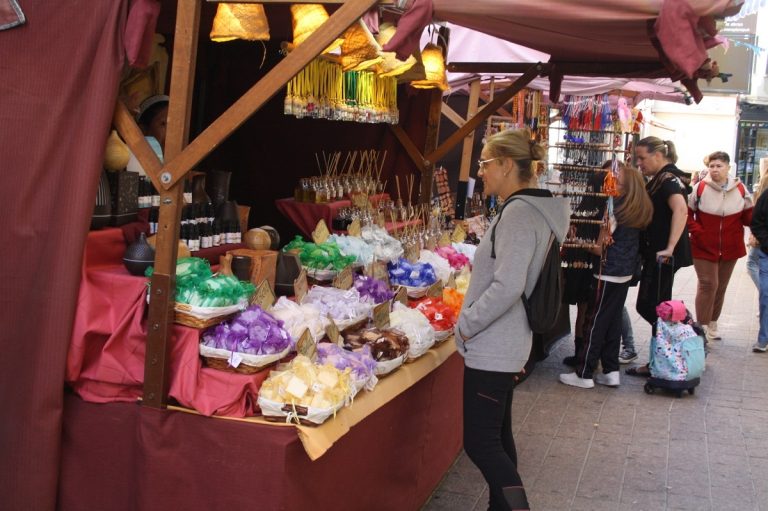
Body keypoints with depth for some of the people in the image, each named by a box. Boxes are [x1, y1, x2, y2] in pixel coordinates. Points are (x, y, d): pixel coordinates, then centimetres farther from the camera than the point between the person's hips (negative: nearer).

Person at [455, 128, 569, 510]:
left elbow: (506, 287, -28)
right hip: (503, 346, 10)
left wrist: (465, 326, -16)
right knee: (497, 435, 18)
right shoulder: (528, 209, 12)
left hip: (491, 349, -10)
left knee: (480, 443, -5)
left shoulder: (518, 213, -20)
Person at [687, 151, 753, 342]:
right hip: (704, 247, -3)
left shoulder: (740, 189, -1)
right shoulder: (700, 187, -9)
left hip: (730, 248, 3)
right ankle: (702, 328, -4)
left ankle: (712, 325, 26)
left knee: (721, 286, 13)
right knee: (708, 284, -8)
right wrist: (697, 232, -13)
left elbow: (748, 217, 3)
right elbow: (687, 214, -2)